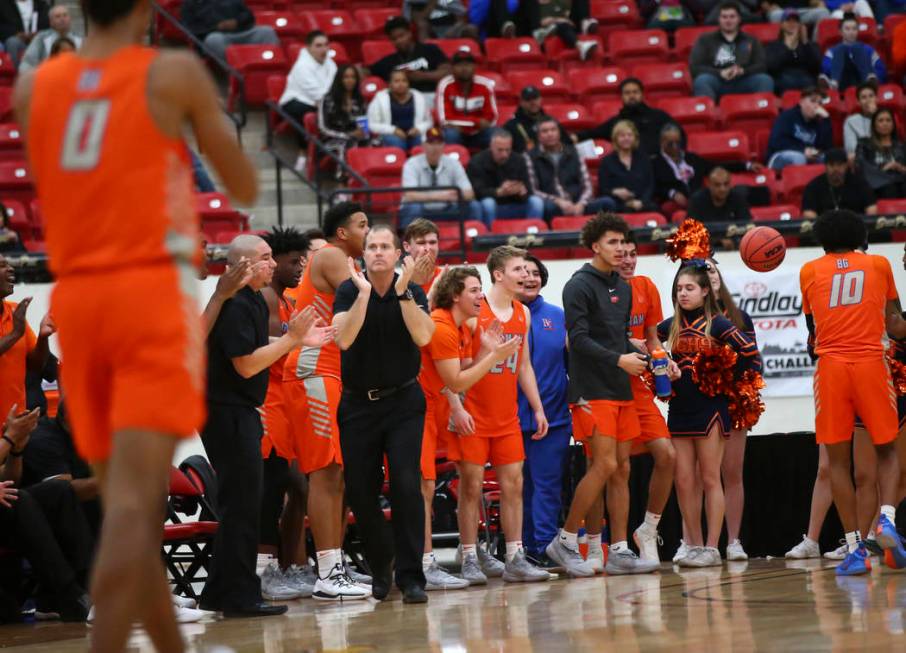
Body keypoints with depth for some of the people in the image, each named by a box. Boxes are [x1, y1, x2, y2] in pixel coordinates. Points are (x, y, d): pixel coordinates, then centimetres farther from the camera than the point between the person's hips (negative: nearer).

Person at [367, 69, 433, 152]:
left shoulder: (418, 97, 13)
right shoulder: (380, 98, 5)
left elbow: (428, 121, 19)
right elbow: (373, 125, 2)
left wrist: (418, 129, -4)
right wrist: (393, 130, -12)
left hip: (413, 135, 2)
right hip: (391, 135, -2)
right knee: (396, 142, -36)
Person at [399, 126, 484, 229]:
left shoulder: (453, 163, 1)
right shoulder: (412, 164, -9)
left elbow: (469, 194, -4)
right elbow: (409, 196, -23)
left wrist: (456, 195, -29)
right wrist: (438, 196, -35)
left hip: (445, 212, 3)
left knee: (474, 207, -16)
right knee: (414, 208, -36)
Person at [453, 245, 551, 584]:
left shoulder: (523, 314, 11)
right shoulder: (474, 311, -9)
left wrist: (538, 408, 14)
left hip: (507, 417, 6)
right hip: (473, 415, -6)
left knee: (513, 484, 3)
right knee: (471, 486, -3)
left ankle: (515, 559, 5)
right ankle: (469, 560, 1)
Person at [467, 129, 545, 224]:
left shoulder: (519, 160, 3)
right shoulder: (476, 162, -10)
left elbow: (528, 189, -1)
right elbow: (477, 192, -20)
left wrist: (522, 191, -28)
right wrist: (499, 192, -38)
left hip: (514, 208, 4)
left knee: (536, 202, -20)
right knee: (487, 203, -36)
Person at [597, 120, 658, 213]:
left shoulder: (643, 159, 19)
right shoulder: (607, 162, 12)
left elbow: (650, 186, 11)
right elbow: (602, 191, 7)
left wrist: (641, 201, -9)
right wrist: (615, 192, -15)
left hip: (642, 205, 3)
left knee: (653, 208, -32)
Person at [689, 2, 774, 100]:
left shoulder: (750, 41, 22)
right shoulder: (705, 40, 17)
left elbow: (762, 66, 9)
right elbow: (694, 67, 4)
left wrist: (742, 71, -14)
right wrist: (721, 73, -13)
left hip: (743, 85, 1)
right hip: (716, 83, -1)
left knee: (765, 80, -28)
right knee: (702, 80, -34)